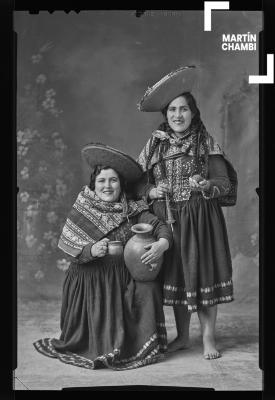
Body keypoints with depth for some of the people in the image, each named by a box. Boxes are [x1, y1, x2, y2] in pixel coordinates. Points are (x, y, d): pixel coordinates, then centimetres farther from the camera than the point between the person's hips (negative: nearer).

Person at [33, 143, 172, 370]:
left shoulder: (133, 210, 3)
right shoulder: (81, 211, -1)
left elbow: (160, 226, -6)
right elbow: (72, 251, -6)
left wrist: (162, 244, -29)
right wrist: (92, 251, -27)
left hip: (125, 279, 2)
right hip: (90, 281, -2)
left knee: (149, 290, -22)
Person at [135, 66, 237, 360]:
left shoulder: (205, 143, -1)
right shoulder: (155, 144, 6)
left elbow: (225, 182, -4)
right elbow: (138, 182, 8)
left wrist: (207, 186, -24)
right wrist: (152, 191, -11)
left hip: (200, 219, -2)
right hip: (167, 220, 3)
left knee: (202, 274, -3)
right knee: (174, 275, 8)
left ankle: (208, 338, 12)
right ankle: (182, 337, 23)